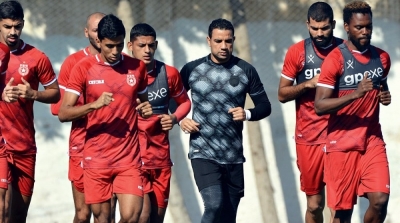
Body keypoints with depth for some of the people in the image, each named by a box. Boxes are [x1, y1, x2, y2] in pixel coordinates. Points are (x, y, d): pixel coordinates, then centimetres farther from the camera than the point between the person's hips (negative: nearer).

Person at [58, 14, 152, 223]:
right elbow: (63, 113, -7)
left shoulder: (137, 67, 5)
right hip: (96, 158, -1)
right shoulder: (83, 68, -3)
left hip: (128, 158, 1)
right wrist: (94, 104, -22)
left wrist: (146, 110, -3)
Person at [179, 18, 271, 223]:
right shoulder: (192, 70, 1)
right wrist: (180, 120, -6)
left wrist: (248, 114, -13)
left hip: (234, 156, 3)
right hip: (203, 154, -3)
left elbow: (265, 106, 8)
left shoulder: (246, 71, 3)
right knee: (215, 206, -22)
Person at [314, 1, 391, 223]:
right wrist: (355, 94, -27)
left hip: (373, 140, 4)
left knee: (380, 200, -11)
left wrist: (385, 96, 5)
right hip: (342, 143, -4)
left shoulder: (382, 57, 8)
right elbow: (320, 106, -16)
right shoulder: (335, 59, -10)